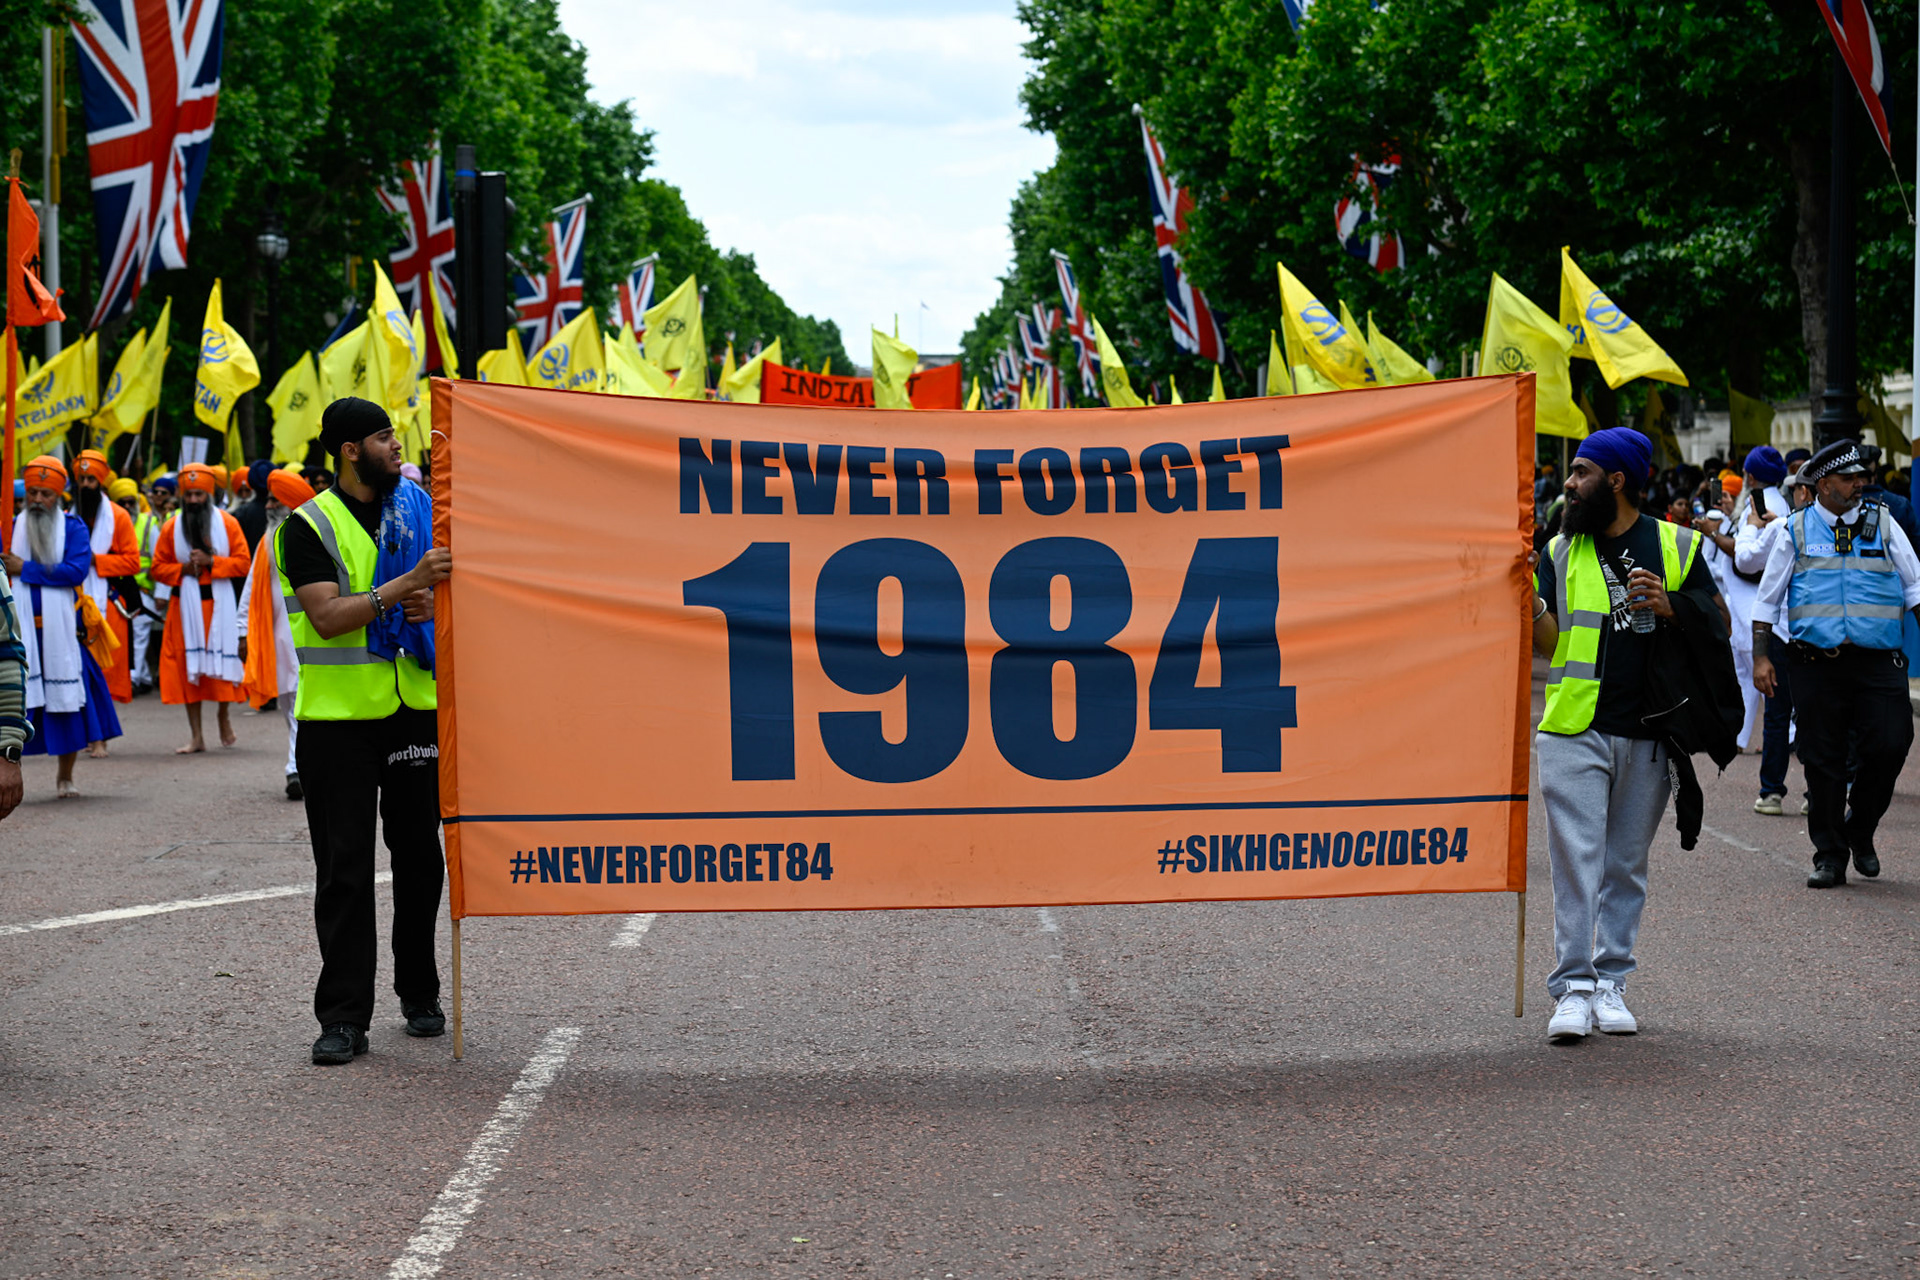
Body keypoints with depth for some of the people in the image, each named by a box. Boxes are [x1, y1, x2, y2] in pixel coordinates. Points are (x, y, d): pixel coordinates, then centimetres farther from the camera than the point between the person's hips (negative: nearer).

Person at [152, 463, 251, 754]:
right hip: (185, 604, 2)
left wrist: (211, 562, -15)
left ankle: (224, 714, 26)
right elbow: (158, 568, 7)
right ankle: (196, 736, 5)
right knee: (188, 667, 0)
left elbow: (243, 563, -2)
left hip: (219, 603, -1)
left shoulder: (227, 523, 1)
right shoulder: (171, 527, 5)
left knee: (221, 661, -3)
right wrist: (182, 569, -11)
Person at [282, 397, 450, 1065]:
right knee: (343, 869, -3)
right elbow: (329, 616, -17)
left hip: (416, 705, 4)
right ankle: (344, 1015, 0)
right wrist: (406, 585, -25)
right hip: (338, 715, -4)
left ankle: (420, 994, 23)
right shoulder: (309, 526, -5)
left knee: (419, 855, 9)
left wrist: (434, 604, -7)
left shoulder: (418, 510, 11)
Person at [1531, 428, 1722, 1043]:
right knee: (1576, 858, -8)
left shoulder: (1676, 546, 6)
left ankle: (1611, 982, 15)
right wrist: (1528, 600, -16)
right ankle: (1573, 988, -7)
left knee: (1626, 864, 8)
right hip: (1574, 731, 0)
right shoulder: (1561, 551, 8)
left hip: (1648, 734, 0)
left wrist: (1667, 606, -11)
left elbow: (1716, 622, 7)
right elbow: (1549, 641, 4)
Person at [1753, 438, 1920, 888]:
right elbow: (1767, 599, 12)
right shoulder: (1796, 531, 8)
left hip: (1877, 662, 1)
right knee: (1822, 760, 1)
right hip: (1815, 662, -1)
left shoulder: (1882, 524, 11)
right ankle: (1829, 855, 13)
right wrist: (1761, 657, 6)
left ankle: (1860, 832, 14)